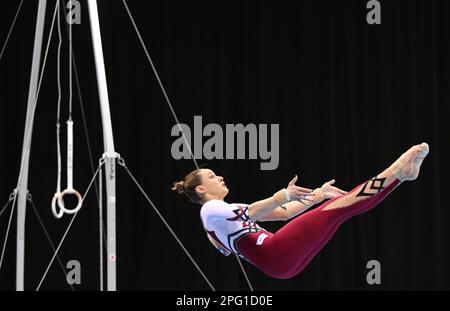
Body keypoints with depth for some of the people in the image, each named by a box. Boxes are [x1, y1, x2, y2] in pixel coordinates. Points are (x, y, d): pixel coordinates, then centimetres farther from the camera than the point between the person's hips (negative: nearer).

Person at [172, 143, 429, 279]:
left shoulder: (227, 210, 29)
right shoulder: (210, 209, 1)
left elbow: (284, 213, 28)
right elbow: (250, 213, -20)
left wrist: (317, 194, 20)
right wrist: (284, 195, -35)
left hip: (286, 260, 9)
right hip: (275, 257, -9)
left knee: (339, 203, -1)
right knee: (335, 209, -14)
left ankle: (401, 172, -4)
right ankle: (399, 169, -15)